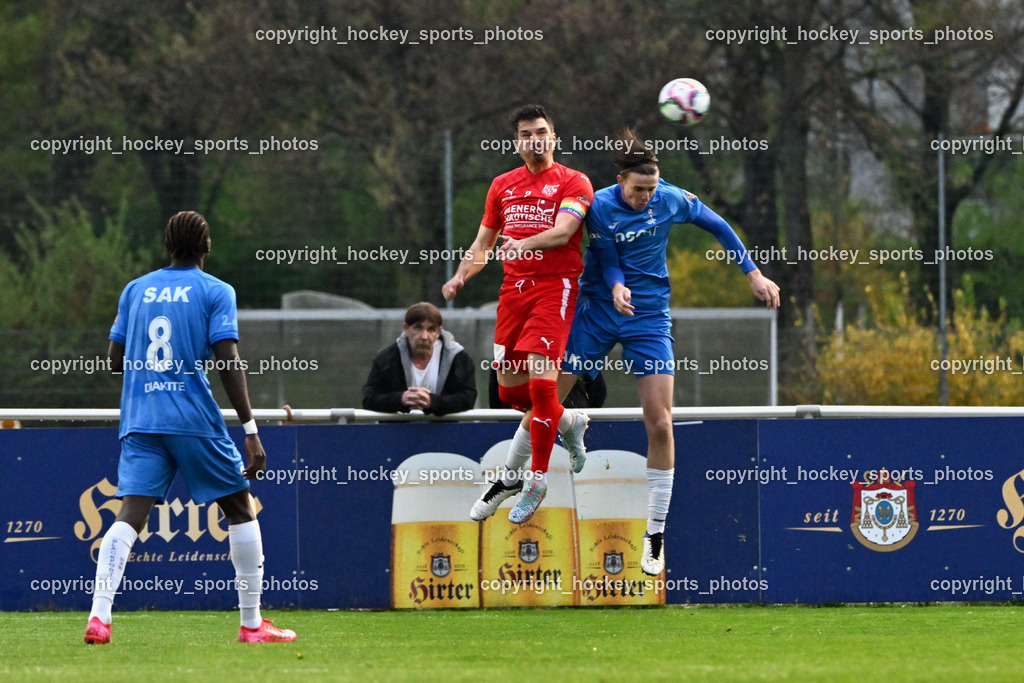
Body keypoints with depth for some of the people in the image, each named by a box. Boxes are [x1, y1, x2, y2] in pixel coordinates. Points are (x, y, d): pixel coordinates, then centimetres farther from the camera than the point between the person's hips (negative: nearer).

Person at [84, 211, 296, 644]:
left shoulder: (135, 291, 12)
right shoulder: (216, 292, 0)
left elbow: (116, 360, 14)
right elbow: (228, 362, -9)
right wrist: (251, 431, -10)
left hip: (140, 420, 3)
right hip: (195, 421, -3)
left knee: (130, 514, -6)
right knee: (240, 510, 12)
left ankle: (99, 616, -26)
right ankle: (252, 624, 13)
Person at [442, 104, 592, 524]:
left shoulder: (573, 183, 1)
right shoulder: (503, 186, 17)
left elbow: (563, 230, -16)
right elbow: (483, 242, 21)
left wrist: (524, 243, -33)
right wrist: (460, 276, 3)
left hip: (555, 286, -6)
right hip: (513, 286, 6)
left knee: (540, 378, -18)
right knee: (510, 390, 4)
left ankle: (535, 481, -9)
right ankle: (568, 422, 34)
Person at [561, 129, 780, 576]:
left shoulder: (671, 200, -9)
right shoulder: (601, 207, -14)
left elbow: (716, 225, 7)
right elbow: (609, 262, -12)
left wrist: (753, 275, 7)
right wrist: (616, 288, -35)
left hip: (649, 318, 1)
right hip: (597, 312, -1)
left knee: (660, 426, -8)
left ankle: (655, 534, 1)